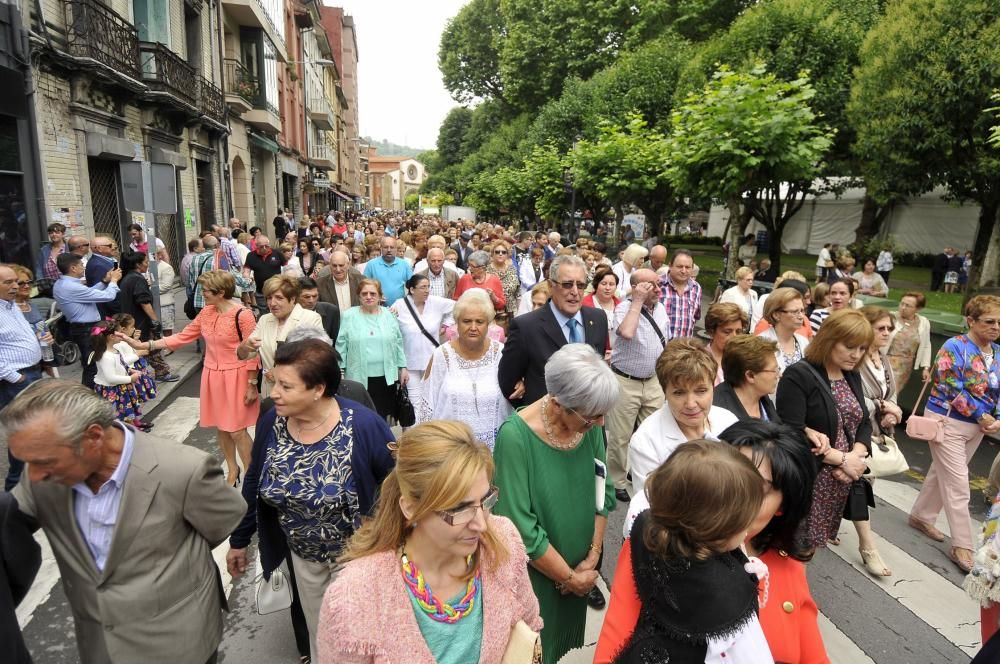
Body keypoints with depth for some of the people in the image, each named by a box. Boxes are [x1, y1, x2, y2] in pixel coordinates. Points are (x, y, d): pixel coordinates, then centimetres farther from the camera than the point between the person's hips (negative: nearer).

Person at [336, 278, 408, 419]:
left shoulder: (389, 316, 7)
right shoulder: (349, 316, 1)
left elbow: (398, 343, 11)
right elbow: (341, 345, 1)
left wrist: (403, 367, 9)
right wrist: (340, 371, -2)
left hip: (386, 377, 2)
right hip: (359, 377, -2)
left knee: (382, 415, 7)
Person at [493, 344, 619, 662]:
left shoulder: (590, 423, -12)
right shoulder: (516, 436, -29)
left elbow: (603, 491, -2)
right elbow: (521, 529, -25)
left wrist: (592, 558, -5)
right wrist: (570, 577, -13)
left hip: (579, 572, 5)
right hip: (534, 577, -5)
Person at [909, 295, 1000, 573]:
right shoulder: (954, 347, -15)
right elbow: (951, 390, -20)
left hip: (977, 426, 7)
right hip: (948, 422, -7)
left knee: (943, 474, 18)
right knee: (958, 484, -5)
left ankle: (921, 516, 35)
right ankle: (962, 546, 2)